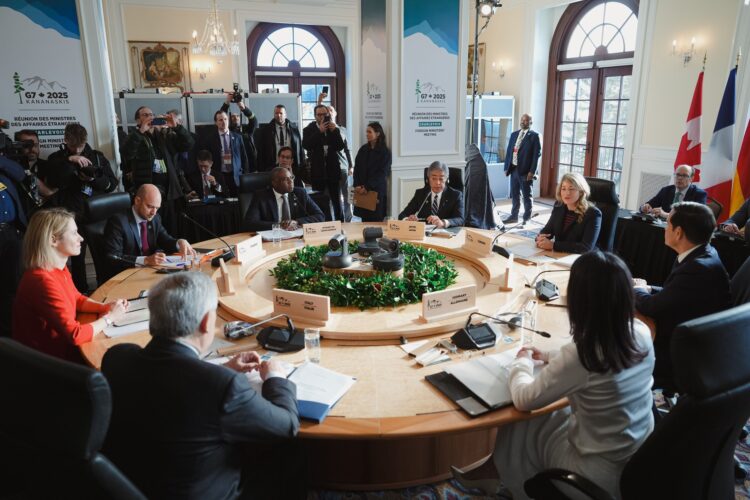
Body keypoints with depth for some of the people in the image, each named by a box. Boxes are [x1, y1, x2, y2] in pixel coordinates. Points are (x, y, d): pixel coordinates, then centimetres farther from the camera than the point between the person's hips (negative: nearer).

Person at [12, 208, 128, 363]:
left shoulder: (59, 268, 0)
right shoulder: (43, 281, -28)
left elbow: (77, 299, 16)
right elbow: (75, 335, -28)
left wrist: (104, 307, -2)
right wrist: (109, 317, -13)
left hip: (62, 344, 8)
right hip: (49, 359, -8)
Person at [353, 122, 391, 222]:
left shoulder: (385, 152, -3)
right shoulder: (363, 149, 10)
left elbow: (382, 173, -10)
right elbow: (356, 168, 8)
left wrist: (367, 187, -15)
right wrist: (357, 185, -7)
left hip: (377, 191, -4)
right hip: (362, 190, 4)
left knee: (376, 220, -4)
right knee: (364, 220, 3)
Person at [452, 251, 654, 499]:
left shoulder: (578, 356, -31)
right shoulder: (642, 333, -10)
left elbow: (523, 400, -16)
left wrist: (522, 361, 1)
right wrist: (549, 356, 14)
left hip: (603, 475, -6)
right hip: (641, 459, 6)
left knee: (520, 426, 16)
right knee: (553, 415, 23)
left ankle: (498, 471, 43)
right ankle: (496, 469, 37)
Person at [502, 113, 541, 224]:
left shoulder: (534, 136, -4)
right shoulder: (514, 134, 13)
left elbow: (537, 154, -9)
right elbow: (509, 151, 13)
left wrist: (532, 171, -15)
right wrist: (506, 167, 6)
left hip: (526, 171, -5)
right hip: (514, 169, 5)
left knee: (527, 196, 4)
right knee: (514, 194, 13)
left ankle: (526, 218, 12)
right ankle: (514, 216, 24)